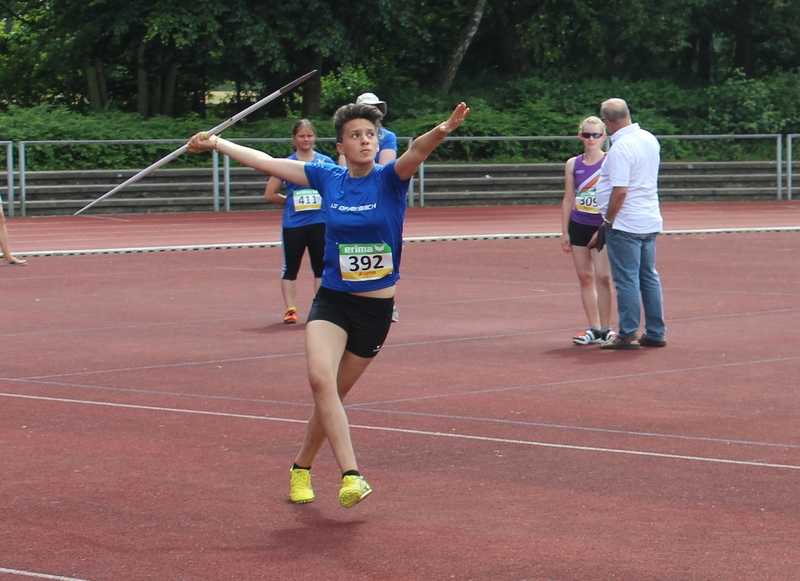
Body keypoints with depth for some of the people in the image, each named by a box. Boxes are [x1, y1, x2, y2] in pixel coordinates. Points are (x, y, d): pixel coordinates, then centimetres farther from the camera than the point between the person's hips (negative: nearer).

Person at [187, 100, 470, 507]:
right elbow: (267, 163, 12)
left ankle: (301, 467, 33)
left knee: (332, 395, 9)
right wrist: (216, 143, 20)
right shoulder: (327, 179, 1)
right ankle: (350, 476, -28)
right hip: (331, 301, 1)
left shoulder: (390, 179, -7)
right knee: (321, 379, -24)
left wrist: (441, 131, -50)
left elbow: (416, 152, -29)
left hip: (376, 309, -1)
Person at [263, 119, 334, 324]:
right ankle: (290, 309, 3)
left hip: (320, 222, 1)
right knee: (290, 268, 1)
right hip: (293, 224, -1)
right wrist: (292, 202, 3)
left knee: (321, 266, 6)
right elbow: (270, 194, 3)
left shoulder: (325, 162, 3)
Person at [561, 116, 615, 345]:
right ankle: (593, 329, 12)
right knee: (585, 277, 5)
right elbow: (568, 200, 11)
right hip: (578, 226, 4)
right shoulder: (573, 164, 6)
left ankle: (605, 329, -1)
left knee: (602, 276, -9)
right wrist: (565, 232, 8)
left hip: (602, 227, -4)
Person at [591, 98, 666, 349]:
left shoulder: (620, 148, -19)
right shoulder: (650, 139, 8)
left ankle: (627, 335, 0)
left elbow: (620, 191, -22)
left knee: (626, 279, -3)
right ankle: (655, 333, 16)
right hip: (651, 222, 9)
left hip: (626, 224, -9)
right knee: (649, 277, 13)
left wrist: (607, 223, -14)